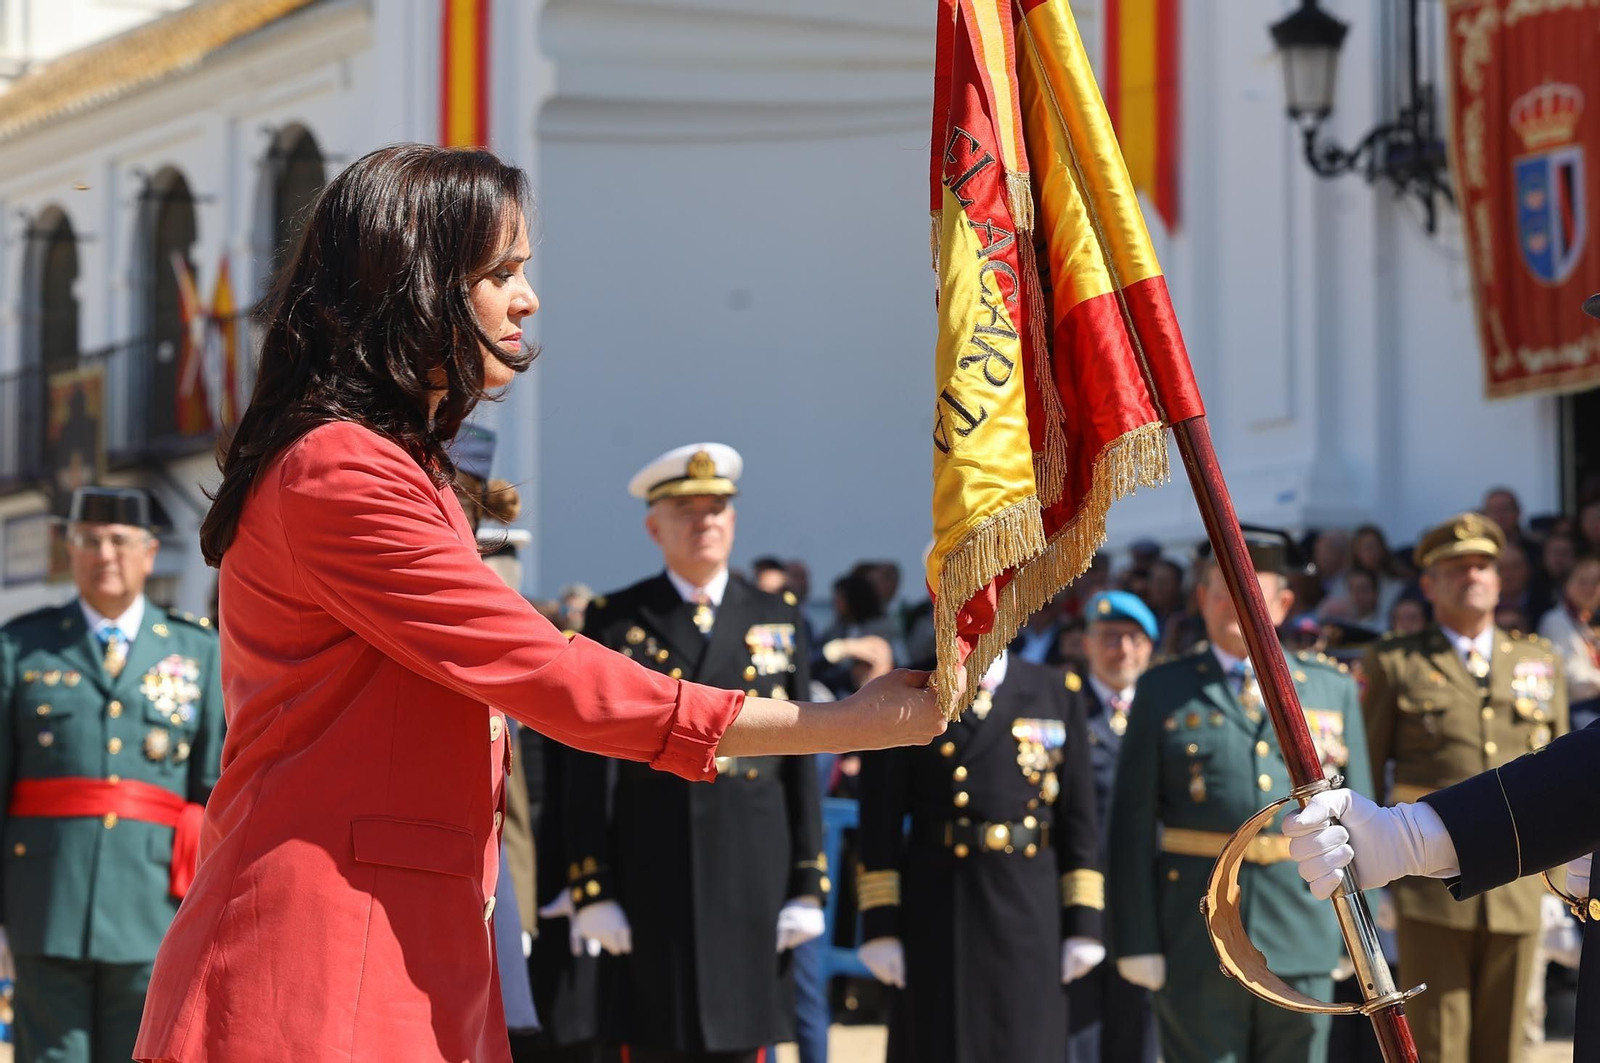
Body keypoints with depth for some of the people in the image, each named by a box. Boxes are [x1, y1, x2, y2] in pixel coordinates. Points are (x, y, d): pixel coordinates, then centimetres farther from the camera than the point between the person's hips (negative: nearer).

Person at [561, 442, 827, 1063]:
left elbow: (802, 765, 8)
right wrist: (592, 889, -7)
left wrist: (807, 887, 2)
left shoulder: (779, 621, 10)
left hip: (753, 872, 2)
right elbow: (590, 771, 0)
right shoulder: (616, 623, 4)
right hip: (650, 875, -2)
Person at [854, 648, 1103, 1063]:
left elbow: (1078, 821, 7)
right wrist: (880, 928, -6)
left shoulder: (1058, 692, 8)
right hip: (937, 912, -1)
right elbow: (880, 828, 0)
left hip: (1030, 916, 1)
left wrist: (1083, 925, 1)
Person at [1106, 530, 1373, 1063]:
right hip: (1196, 936, -1)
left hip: (1303, 935, 2)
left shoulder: (1333, 690, 11)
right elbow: (1133, 823, 1)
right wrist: (1137, 939, -5)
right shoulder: (1162, 691, 6)